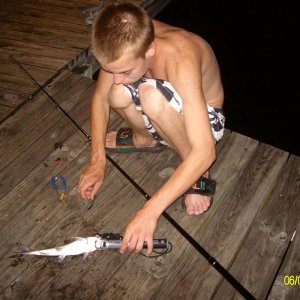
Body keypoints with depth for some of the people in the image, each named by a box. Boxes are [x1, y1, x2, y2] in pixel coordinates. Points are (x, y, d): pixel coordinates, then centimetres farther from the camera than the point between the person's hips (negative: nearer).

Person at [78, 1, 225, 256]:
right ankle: (145, 139, 8)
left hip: (205, 118, -5)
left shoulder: (179, 60, -38)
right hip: (166, 113, 5)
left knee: (152, 95, -37)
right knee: (118, 96, -26)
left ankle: (199, 174, -14)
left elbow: (205, 152, -42)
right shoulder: (127, 40, -22)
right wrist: (97, 161, -15)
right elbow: (101, 97, -7)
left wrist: (151, 211, -43)